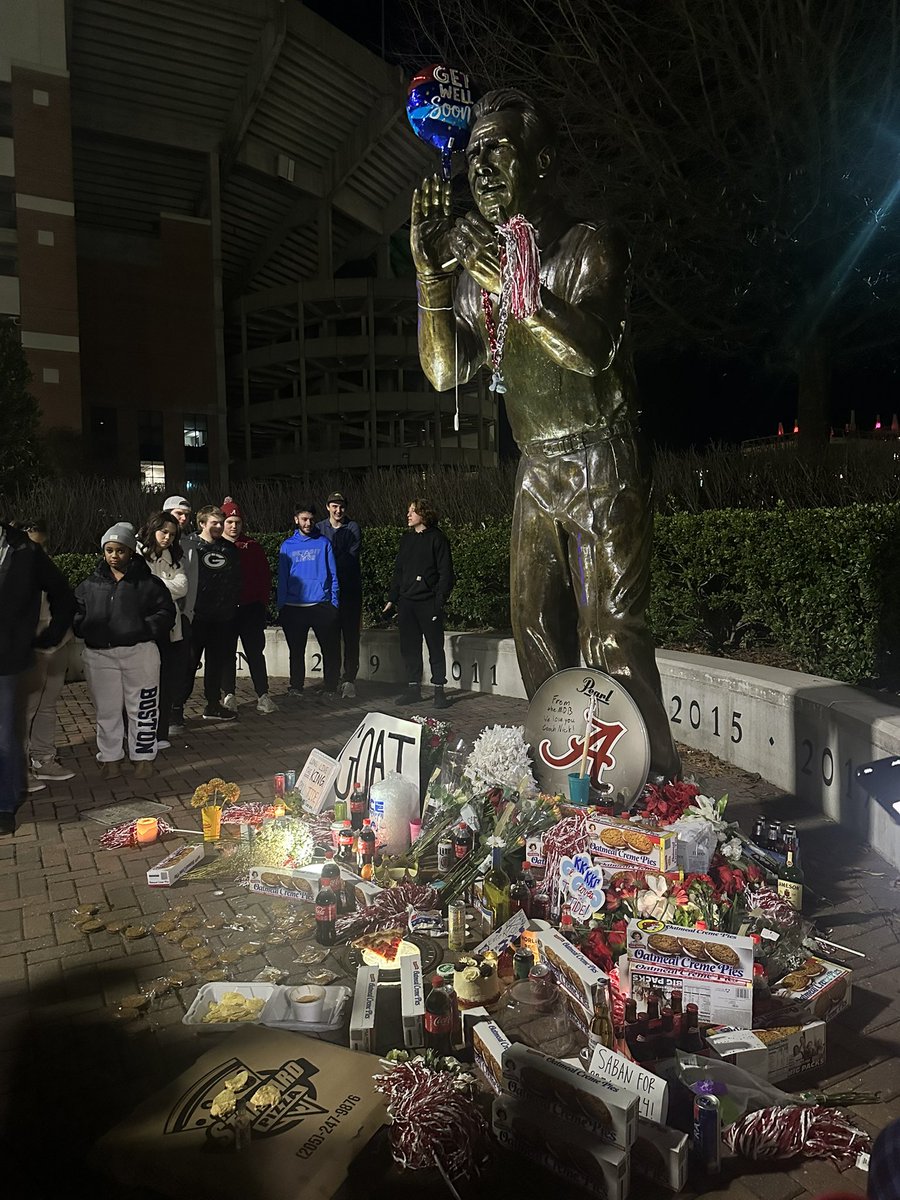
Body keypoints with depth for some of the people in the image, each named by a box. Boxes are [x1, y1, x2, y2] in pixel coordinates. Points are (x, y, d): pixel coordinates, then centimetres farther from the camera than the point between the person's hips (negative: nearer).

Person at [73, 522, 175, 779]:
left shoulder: (148, 582, 0)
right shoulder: (90, 585, 8)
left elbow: (165, 612, -3)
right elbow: (77, 613, 11)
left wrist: (144, 630, -16)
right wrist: (87, 630, -8)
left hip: (140, 653, -2)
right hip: (99, 655, 3)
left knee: (142, 709, 7)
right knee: (106, 710, 11)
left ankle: (143, 756, 20)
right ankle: (110, 757, 24)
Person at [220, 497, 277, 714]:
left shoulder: (252, 546, 7)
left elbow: (265, 575, 8)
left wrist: (263, 602, 2)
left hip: (251, 607, 1)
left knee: (255, 652, 3)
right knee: (227, 653, 7)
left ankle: (263, 696, 5)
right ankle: (229, 695, 15)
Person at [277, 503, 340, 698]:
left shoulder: (323, 543, 5)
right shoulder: (287, 546, 8)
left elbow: (333, 574, 5)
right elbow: (283, 578, 9)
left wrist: (334, 601, -3)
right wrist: (281, 606, 3)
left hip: (322, 605, -1)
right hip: (294, 607, 1)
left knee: (331, 649, 1)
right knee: (296, 651, 9)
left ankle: (330, 688, 11)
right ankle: (296, 688, 20)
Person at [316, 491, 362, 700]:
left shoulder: (353, 528, 5)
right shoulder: (319, 528, 11)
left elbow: (352, 557, -5)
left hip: (350, 590, -2)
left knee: (351, 637, -4)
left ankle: (349, 679, -2)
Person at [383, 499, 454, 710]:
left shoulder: (436, 539, -3)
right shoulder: (406, 540, 15)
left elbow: (445, 572, -7)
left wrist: (439, 601, -14)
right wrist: (392, 599, 10)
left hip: (428, 603, -6)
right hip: (406, 602, 6)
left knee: (435, 647, 1)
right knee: (409, 647, 8)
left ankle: (439, 689, 7)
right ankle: (413, 688, 16)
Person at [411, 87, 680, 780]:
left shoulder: (590, 246, -3)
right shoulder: (480, 268, 14)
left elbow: (590, 350, -19)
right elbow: (445, 371, 5)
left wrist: (514, 281, -19)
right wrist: (431, 270, -2)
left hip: (602, 468, -6)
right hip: (537, 473, 7)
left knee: (610, 637, -13)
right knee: (538, 639, 7)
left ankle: (659, 786, -2)